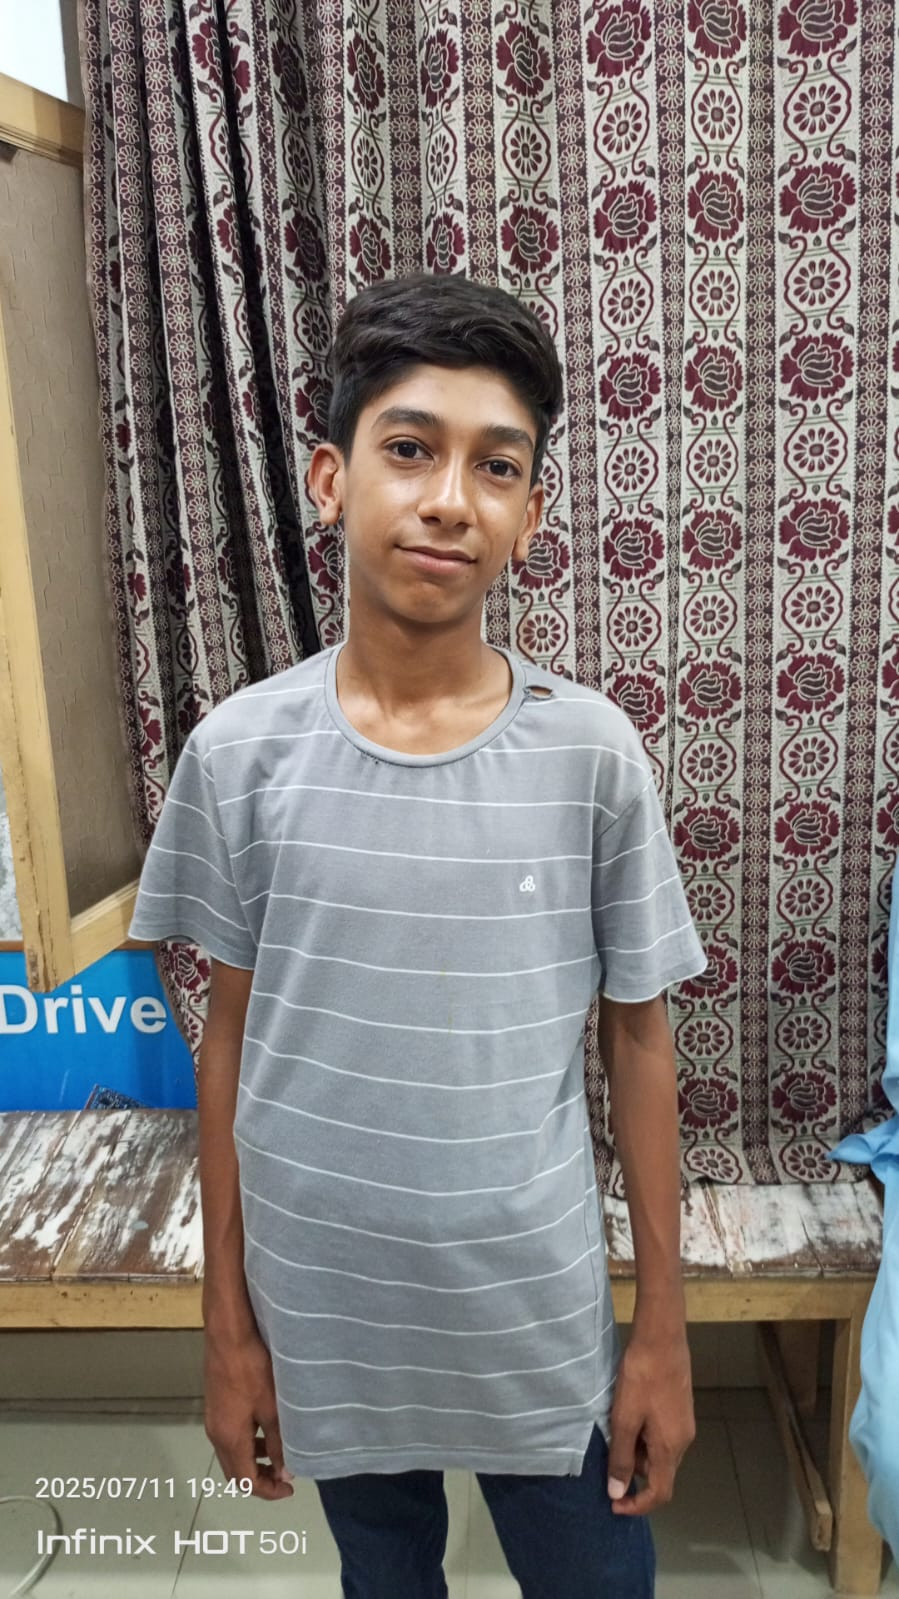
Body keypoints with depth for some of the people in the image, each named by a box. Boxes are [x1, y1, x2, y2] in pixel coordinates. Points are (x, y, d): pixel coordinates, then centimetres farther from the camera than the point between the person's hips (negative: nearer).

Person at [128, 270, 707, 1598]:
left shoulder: (592, 753, -14)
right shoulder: (238, 752, -12)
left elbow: (638, 1039, -5)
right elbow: (233, 1040, -3)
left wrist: (664, 1327, 0)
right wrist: (228, 1325, 2)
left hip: (541, 1320, 0)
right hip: (323, 1319, 1)